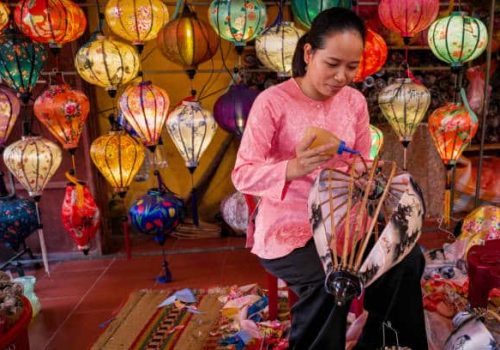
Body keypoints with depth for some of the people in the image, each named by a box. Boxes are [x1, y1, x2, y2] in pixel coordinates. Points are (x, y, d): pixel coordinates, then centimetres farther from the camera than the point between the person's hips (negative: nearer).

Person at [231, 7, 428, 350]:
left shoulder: (355, 101, 4)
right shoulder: (273, 101, -13)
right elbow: (242, 175, -16)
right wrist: (294, 168, -34)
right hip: (286, 230, -5)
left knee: (407, 257, -14)